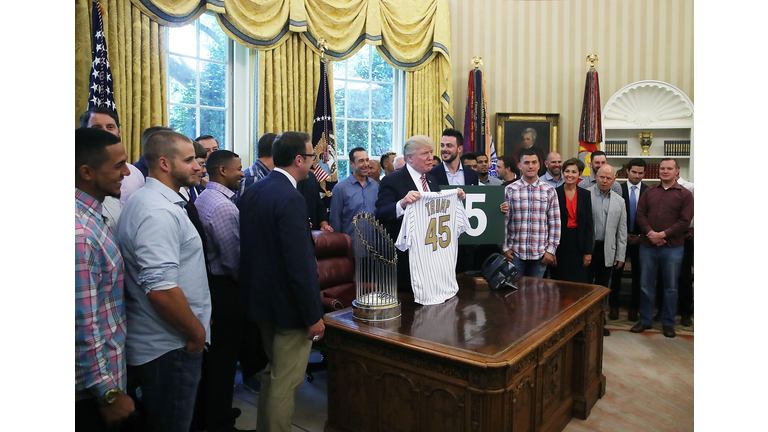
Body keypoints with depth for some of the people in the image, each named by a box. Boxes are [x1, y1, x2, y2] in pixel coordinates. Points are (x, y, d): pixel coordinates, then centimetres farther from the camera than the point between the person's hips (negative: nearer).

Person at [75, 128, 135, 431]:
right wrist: (108, 393, -18)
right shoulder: (79, 231, -27)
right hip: (91, 388, -8)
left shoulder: (91, 215, 3)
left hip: (107, 369, 9)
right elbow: (82, 326, -26)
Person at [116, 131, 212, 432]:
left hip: (155, 343, 10)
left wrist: (197, 323, 18)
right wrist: (197, 331, -17)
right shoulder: (159, 212, -23)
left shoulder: (149, 201, 10)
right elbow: (161, 289, -31)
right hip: (170, 349, -10)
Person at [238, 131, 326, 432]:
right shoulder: (290, 199, -23)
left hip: (261, 296, 10)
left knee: (272, 371, 25)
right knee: (286, 381, 6)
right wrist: (313, 316, -19)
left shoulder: (252, 192, 4)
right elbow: (300, 264, -25)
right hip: (288, 305, -9)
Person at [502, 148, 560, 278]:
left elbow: (555, 223, 4)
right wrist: (505, 248, -2)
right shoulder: (509, 190, 0)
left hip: (540, 255, 1)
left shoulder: (549, 191, 3)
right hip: (515, 253, -1)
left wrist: (551, 250, 0)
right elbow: (503, 221, 0)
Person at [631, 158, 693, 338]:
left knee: (671, 287, 8)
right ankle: (645, 320, 21)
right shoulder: (649, 192, 8)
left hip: (673, 248, -2)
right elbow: (640, 214, 2)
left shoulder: (685, 194, 0)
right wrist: (650, 233, -13)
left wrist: (663, 234, -16)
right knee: (646, 285, 8)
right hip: (648, 246, 2)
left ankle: (668, 323, 22)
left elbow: (685, 221, -7)